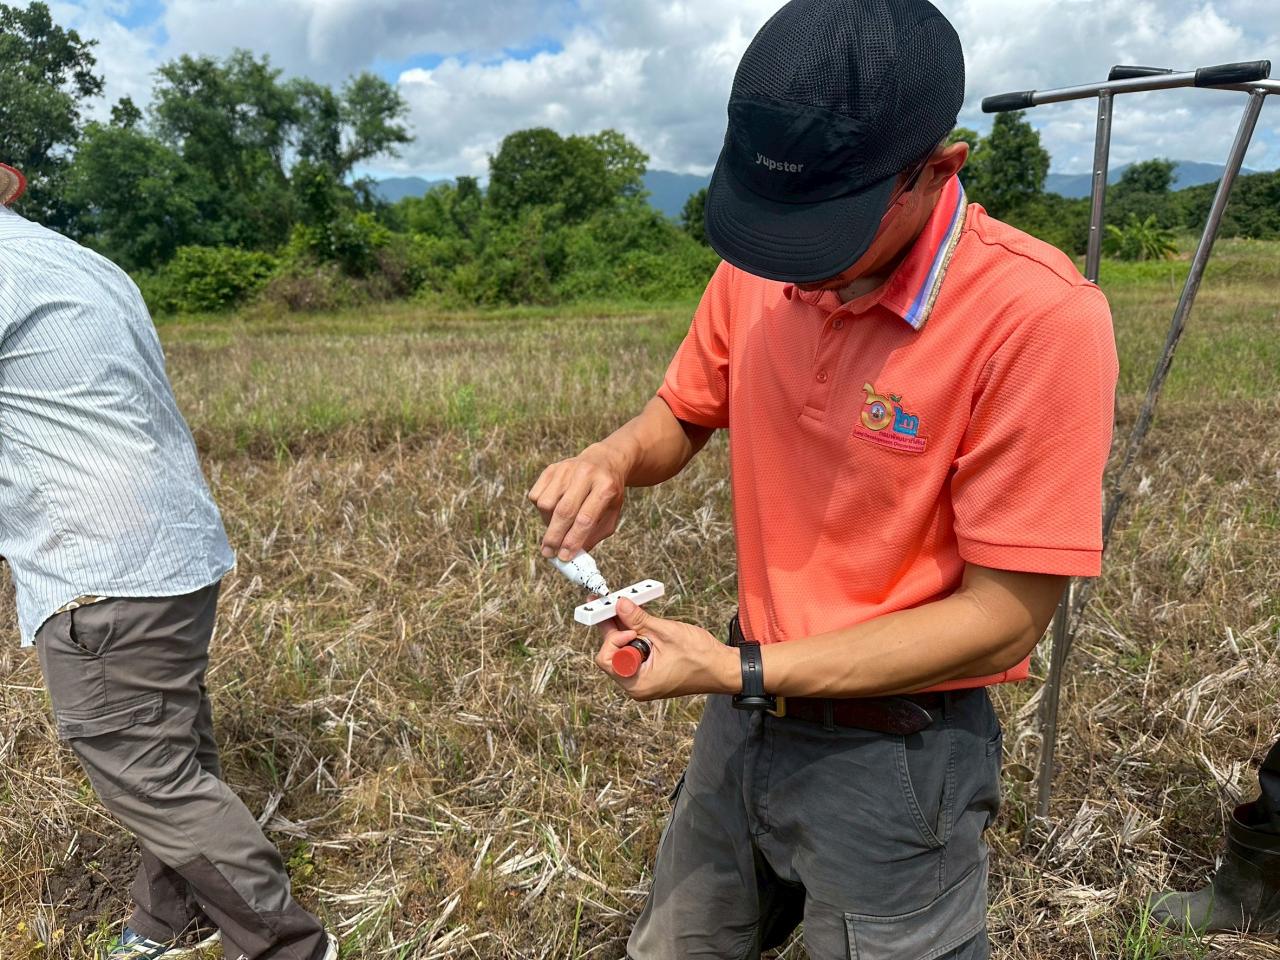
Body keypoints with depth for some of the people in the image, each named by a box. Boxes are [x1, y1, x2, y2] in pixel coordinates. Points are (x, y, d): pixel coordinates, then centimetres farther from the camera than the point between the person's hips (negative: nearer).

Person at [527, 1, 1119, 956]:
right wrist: (614, 461, -15)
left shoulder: (1041, 319, -24)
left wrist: (743, 673, -23)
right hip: (746, 713, 6)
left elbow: (1003, 618, -22)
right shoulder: (755, 270, -7)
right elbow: (681, 415, 9)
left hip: (892, 757, -5)